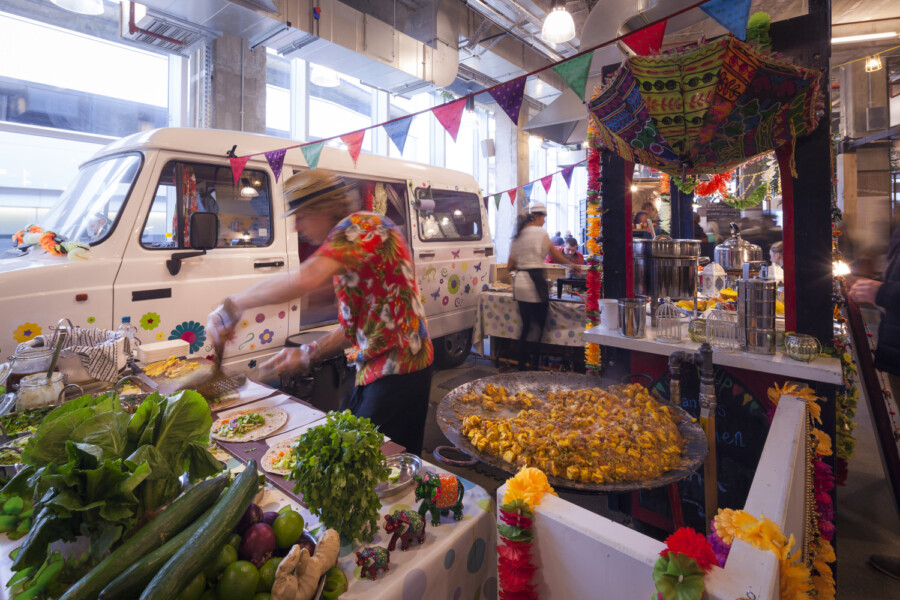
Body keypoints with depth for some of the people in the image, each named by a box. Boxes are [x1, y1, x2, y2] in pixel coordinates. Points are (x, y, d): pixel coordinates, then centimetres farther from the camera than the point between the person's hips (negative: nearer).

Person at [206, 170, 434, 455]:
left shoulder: (361, 225, -14)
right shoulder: (343, 252, 16)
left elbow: (305, 278, -31)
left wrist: (231, 306, -20)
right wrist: (308, 355, 10)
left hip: (397, 371, -9)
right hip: (372, 371, 9)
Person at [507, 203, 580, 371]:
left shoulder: (518, 236, 15)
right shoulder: (540, 232, -4)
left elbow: (510, 265, 14)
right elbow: (557, 257, 2)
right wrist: (572, 264, 17)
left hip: (519, 282, 7)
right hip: (534, 282, -7)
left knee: (526, 327, 13)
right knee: (539, 327, 1)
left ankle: (521, 366, 18)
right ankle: (535, 365, 4)